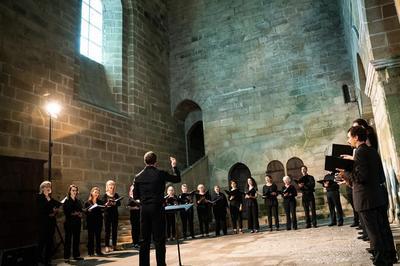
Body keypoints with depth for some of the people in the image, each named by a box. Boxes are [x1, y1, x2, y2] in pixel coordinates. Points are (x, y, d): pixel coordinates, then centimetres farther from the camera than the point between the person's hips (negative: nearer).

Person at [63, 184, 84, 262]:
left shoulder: (78, 201, 13)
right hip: (69, 223, -5)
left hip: (77, 222, 5)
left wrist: (80, 214, -4)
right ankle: (66, 257, 4)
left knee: (77, 239, 9)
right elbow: (66, 212, -9)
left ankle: (76, 255, 17)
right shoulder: (66, 201, -3)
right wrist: (73, 214, -15)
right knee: (68, 239, -1)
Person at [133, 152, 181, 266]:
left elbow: (135, 196, 6)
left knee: (144, 239, 10)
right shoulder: (161, 173, -7)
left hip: (144, 210, 4)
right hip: (157, 209, -3)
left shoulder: (138, 177, 2)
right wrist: (174, 166, 19)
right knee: (159, 239, 2)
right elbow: (177, 179, 6)